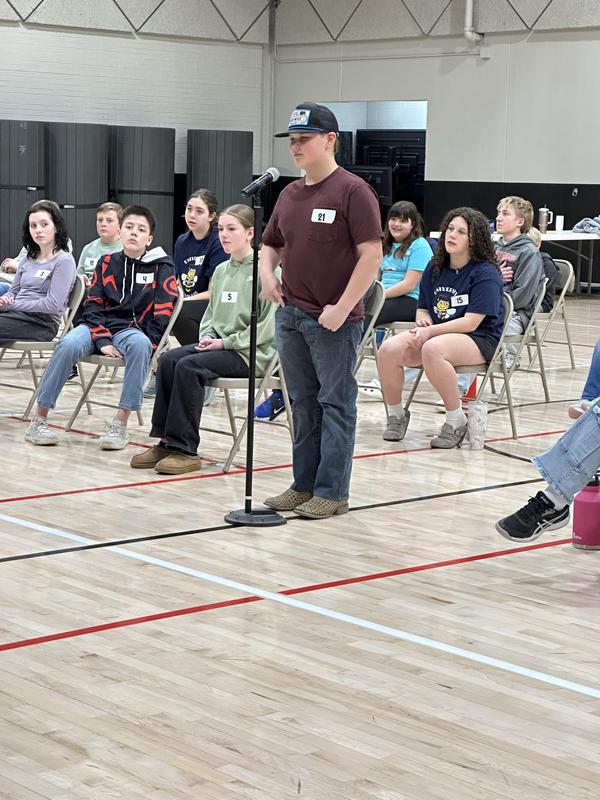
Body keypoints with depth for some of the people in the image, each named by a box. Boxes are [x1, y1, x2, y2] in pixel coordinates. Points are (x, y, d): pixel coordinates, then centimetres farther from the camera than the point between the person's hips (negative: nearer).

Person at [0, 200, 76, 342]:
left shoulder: (64, 260, -3)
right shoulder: (27, 259, 20)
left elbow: (53, 305, -13)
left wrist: (12, 305, -11)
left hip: (41, 322, -6)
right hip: (16, 315, 6)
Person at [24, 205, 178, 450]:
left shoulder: (162, 267, 3)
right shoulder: (107, 263, 10)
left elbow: (162, 313, -3)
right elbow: (93, 305, 6)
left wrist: (147, 343, -15)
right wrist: (102, 341, -9)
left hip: (132, 330, -2)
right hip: (99, 327, 2)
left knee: (140, 345, -38)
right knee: (69, 344, -30)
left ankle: (120, 424, -34)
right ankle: (39, 420, -21)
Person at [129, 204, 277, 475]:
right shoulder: (221, 271, 15)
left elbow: (268, 325, -14)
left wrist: (226, 342, -14)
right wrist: (207, 336, 0)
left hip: (251, 352, -7)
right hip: (219, 346, 8)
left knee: (189, 366, -27)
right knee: (168, 359, -15)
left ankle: (185, 449, -22)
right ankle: (166, 442, -15)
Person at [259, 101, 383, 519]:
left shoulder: (353, 191, -11)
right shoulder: (290, 194, 12)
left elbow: (371, 255, -15)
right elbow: (271, 243, 25)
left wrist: (341, 308, -18)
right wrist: (267, 272, 3)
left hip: (334, 320, -7)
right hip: (290, 314, 7)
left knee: (336, 404, 1)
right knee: (303, 403, 13)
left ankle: (332, 492, 6)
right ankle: (304, 485, 21)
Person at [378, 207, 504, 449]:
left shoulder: (485, 274, -9)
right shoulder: (434, 268, 11)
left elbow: (470, 322, -16)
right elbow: (423, 309, 16)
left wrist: (430, 331, -22)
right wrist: (422, 322, -9)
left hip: (479, 339, -6)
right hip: (437, 334, 6)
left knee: (432, 349, -38)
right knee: (389, 349, -21)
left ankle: (456, 420, -22)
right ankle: (396, 415, 1)